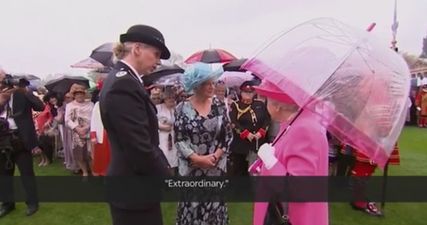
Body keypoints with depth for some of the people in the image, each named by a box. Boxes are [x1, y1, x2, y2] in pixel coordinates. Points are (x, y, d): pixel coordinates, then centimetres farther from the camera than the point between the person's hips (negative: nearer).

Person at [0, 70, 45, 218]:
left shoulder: (22, 94, -3)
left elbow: (40, 107, -14)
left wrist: (26, 91, -23)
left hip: (21, 139, -4)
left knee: (27, 172, 5)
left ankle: (32, 202, 17)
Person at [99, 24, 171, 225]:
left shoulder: (122, 80, 8)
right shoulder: (124, 85, -23)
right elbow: (140, 148, -26)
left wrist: (161, 169, 7)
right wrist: (166, 176, -11)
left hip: (132, 185, 10)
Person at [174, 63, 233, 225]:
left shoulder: (219, 106, 0)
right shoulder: (182, 108, -5)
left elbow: (228, 135, 1)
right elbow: (179, 139, -7)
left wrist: (215, 156, -11)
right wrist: (198, 158, -15)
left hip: (216, 167, 2)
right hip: (191, 168, -1)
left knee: (215, 205, 11)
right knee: (191, 206, 9)